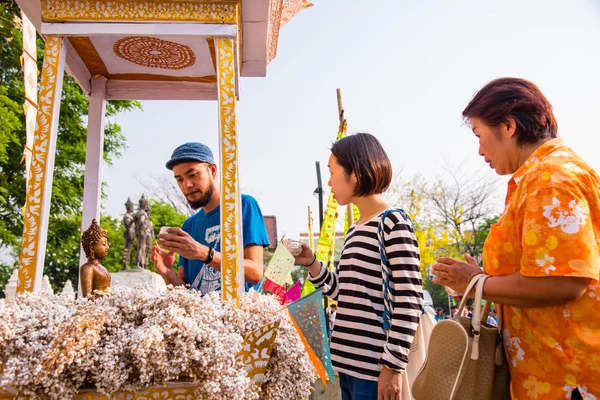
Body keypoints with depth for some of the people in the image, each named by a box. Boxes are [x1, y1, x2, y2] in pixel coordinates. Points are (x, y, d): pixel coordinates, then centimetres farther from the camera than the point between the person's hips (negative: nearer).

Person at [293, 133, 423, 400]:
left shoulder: (393, 223, -12)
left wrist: (393, 365, -17)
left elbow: (409, 300, -16)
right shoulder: (355, 230, 12)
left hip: (374, 368, -8)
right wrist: (311, 264, 7)